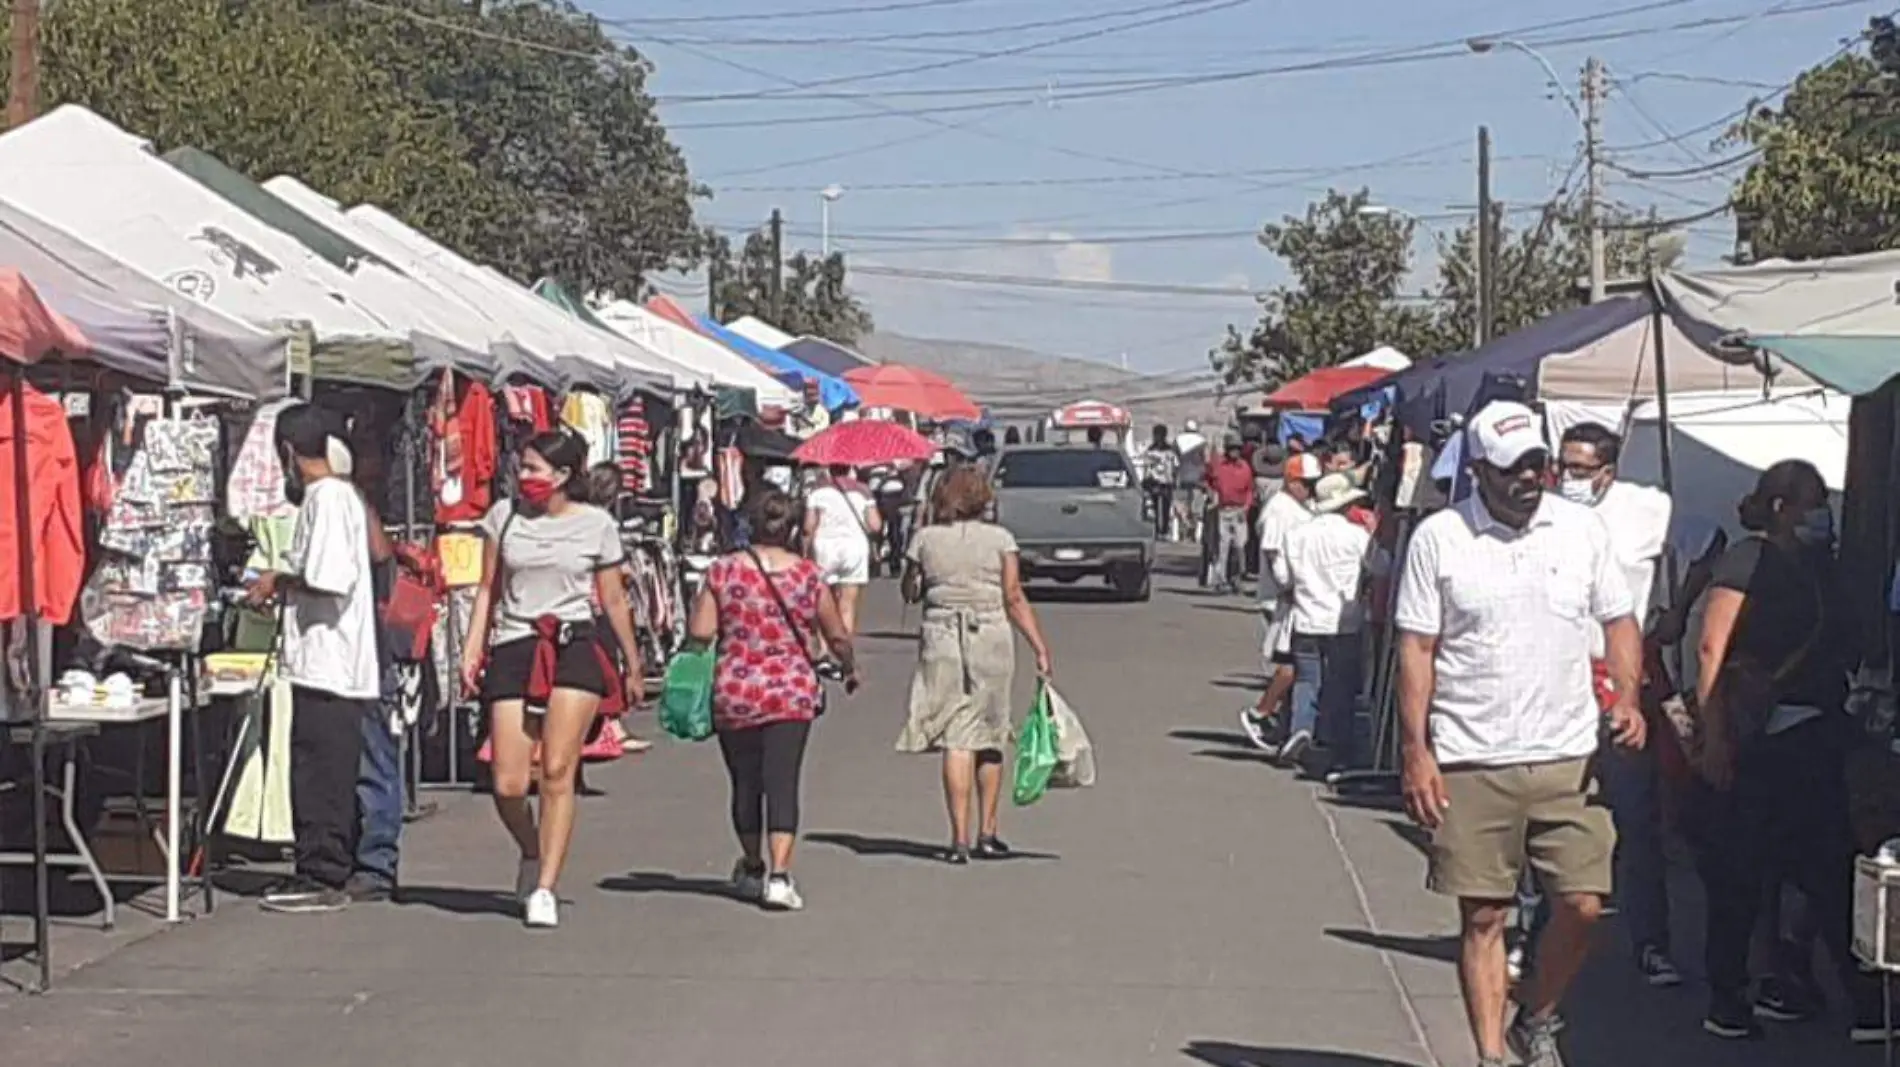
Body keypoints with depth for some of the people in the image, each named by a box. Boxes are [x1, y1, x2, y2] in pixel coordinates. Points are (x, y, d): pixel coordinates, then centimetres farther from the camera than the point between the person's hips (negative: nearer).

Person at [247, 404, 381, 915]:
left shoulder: (325, 497, -14)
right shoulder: (343, 493, 17)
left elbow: (330, 580, -22)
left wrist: (279, 582, -8)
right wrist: (284, 583, 18)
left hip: (326, 664, -10)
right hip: (335, 662, 10)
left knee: (320, 776, -6)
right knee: (328, 776, 14)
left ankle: (322, 878, -2)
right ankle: (328, 874, 19)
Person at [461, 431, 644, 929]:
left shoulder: (596, 525, 5)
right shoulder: (504, 515, 9)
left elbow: (614, 601, 13)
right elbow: (488, 589, 14)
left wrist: (633, 667, 17)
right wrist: (471, 653, 6)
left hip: (573, 649, -2)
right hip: (513, 650, 2)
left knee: (557, 773, -11)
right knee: (508, 785, -5)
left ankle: (544, 887, -4)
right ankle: (533, 855, 26)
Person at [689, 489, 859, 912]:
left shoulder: (724, 570, -3)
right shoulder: (809, 575, -1)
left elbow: (700, 632, -6)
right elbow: (837, 637, 7)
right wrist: (851, 669, 26)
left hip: (734, 693, 1)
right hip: (793, 693, -1)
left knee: (745, 782, 14)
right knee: (782, 782, -3)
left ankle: (752, 869, 31)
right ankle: (779, 874, -15)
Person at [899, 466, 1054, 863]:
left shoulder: (926, 539, 1)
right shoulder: (1000, 539, -1)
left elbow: (910, 592, 11)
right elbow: (1014, 599, -4)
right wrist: (1040, 647, -1)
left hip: (941, 639, 0)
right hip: (992, 638, 0)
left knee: (956, 740, -1)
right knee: (991, 738, 13)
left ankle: (960, 838, -9)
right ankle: (987, 833, 18)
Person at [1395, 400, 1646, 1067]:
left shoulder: (1581, 528, 6)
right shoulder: (1439, 538, -2)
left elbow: (1619, 620, 14)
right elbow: (1416, 649, -1)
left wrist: (1627, 697, -3)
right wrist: (1415, 751, -6)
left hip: (1569, 755, 2)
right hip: (1471, 762, -2)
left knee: (1583, 904, 0)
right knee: (1483, 917, 2)